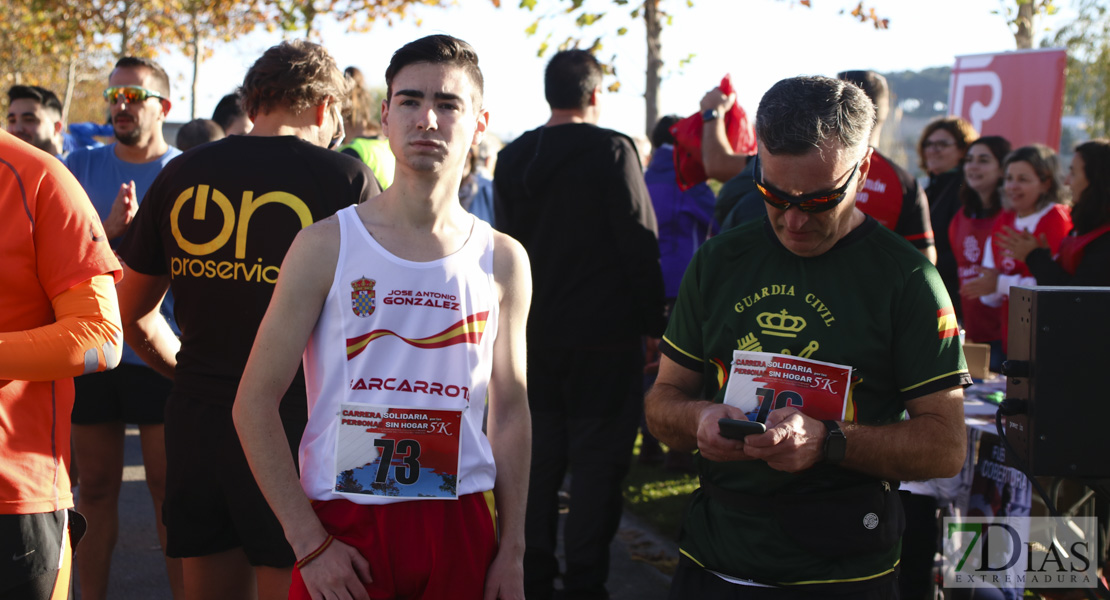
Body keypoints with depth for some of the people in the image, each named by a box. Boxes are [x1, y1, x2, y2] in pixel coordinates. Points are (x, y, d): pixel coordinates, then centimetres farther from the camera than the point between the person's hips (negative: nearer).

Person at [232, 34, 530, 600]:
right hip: (344, 532, -2)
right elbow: (254, 404, -5)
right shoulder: (325, 246, -4)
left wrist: (512, 552, 4)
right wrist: (309, 544, -10)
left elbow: (510, 413, 9)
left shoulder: (503, 261, 4)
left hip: (462, 529, 2)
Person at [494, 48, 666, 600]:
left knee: (537, 457, 13)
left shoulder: (511, 159, 6)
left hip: (533, 334, 5)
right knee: (596, 462, 1)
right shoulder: (611, 151, -11)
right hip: (604, 337, -5)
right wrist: (654, 324, -5)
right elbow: (640, 245, -13)